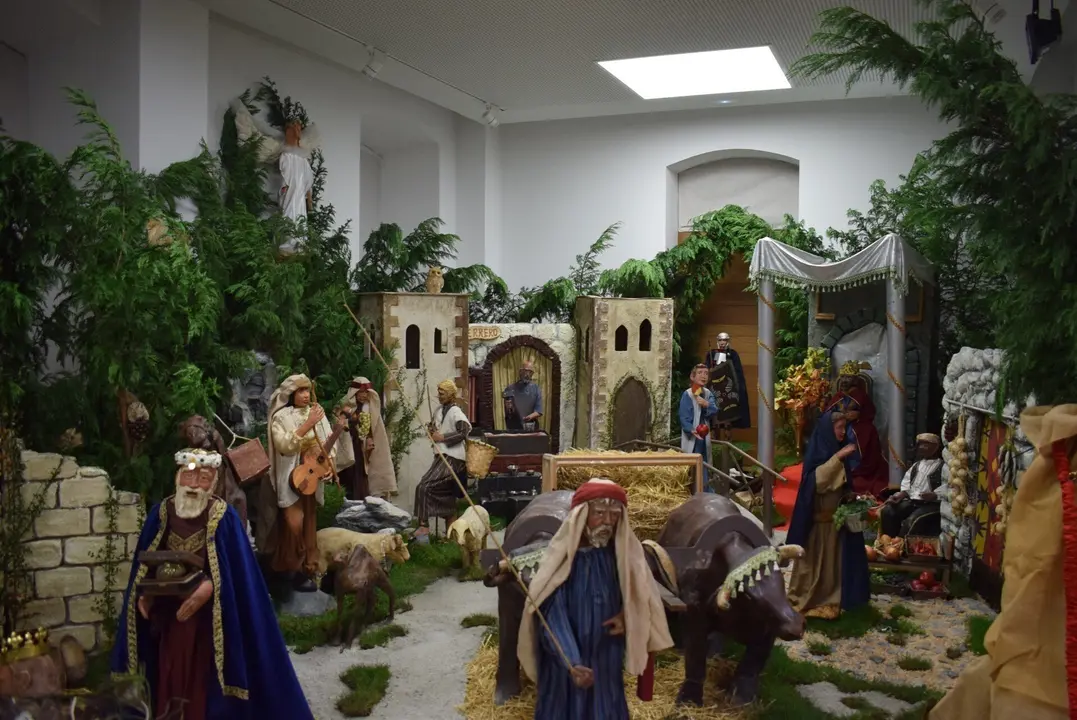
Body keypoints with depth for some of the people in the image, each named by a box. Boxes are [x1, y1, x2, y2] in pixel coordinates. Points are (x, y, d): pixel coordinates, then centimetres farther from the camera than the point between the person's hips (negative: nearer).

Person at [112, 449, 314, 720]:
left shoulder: (224, 517, -8)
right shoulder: (161, 513, 2)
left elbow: (235, 570, -11)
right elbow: (144, 565, 9)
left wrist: (209, 587, -25)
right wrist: (144, 592, -6)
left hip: (208, 615, -3)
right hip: (167, 612, 3)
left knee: (203, 682, 0)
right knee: (167, 677, 8)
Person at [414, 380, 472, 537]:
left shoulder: (455, 412, -14)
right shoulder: (438, 410, 12)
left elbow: (464, 432, -23)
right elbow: (436, 426, 29)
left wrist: (443, 437, -21)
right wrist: (432, 429, 6)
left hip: (451, 457, -9)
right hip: (442, 455, 9)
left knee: (424, 487, -15)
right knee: (446, 494, 12)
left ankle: (424, 526, -11)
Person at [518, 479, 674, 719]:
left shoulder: (620, 553, -4)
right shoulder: (562, 556, -17)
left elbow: (639, 594, 13)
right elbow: (553, 615, -22)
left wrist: (626, 616, -7)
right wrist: (571, 662, -33)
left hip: (606, 662, 4)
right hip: (564, 662, -3)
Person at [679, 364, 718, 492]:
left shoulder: (708, 394, 9)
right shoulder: (687, 394, -10)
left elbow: (714, 411, -2)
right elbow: (683, 416, -14)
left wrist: (707, 405, -22)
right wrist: (691, 430, -28)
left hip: (704, 435, 6)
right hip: (691, 436, -6)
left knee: (704, 465, 14)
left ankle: (706, 493, 24)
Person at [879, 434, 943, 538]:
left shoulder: (943, 466, -2)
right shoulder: (917, 464, 23)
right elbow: (907, 482, 19)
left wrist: (934, 496, -28)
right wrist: (902, 494, 0)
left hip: (931, 504, -7)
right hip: (911, 501, 7)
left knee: (910, 521, -33)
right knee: (887, 511, -17)